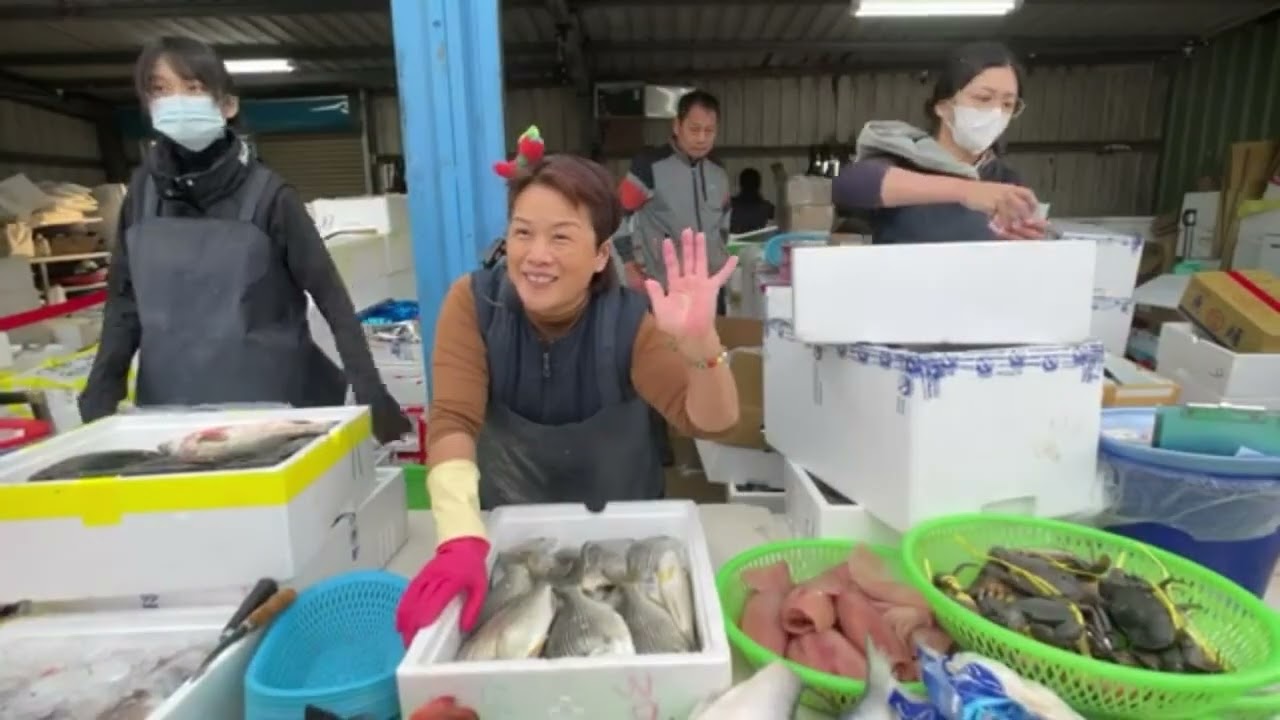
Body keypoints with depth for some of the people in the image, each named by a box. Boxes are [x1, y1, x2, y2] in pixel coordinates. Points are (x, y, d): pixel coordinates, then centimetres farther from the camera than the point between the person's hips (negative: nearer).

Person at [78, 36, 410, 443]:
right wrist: (99, 397, 1)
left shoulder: (265, 194, -9)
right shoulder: (143, 194, 3)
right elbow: (124, 301, 10)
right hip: (169, 406, 4)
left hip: (267, 405, -3)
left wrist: (371, 393, -16)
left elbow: (331, 296, -10)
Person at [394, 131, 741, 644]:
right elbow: (453, 422, -29)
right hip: (508, 523, 1)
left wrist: (699, 342, -51)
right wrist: (462, 541, -44)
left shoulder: (630, 320, -23)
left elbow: (710, 422, -30)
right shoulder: (472, 304, -20)